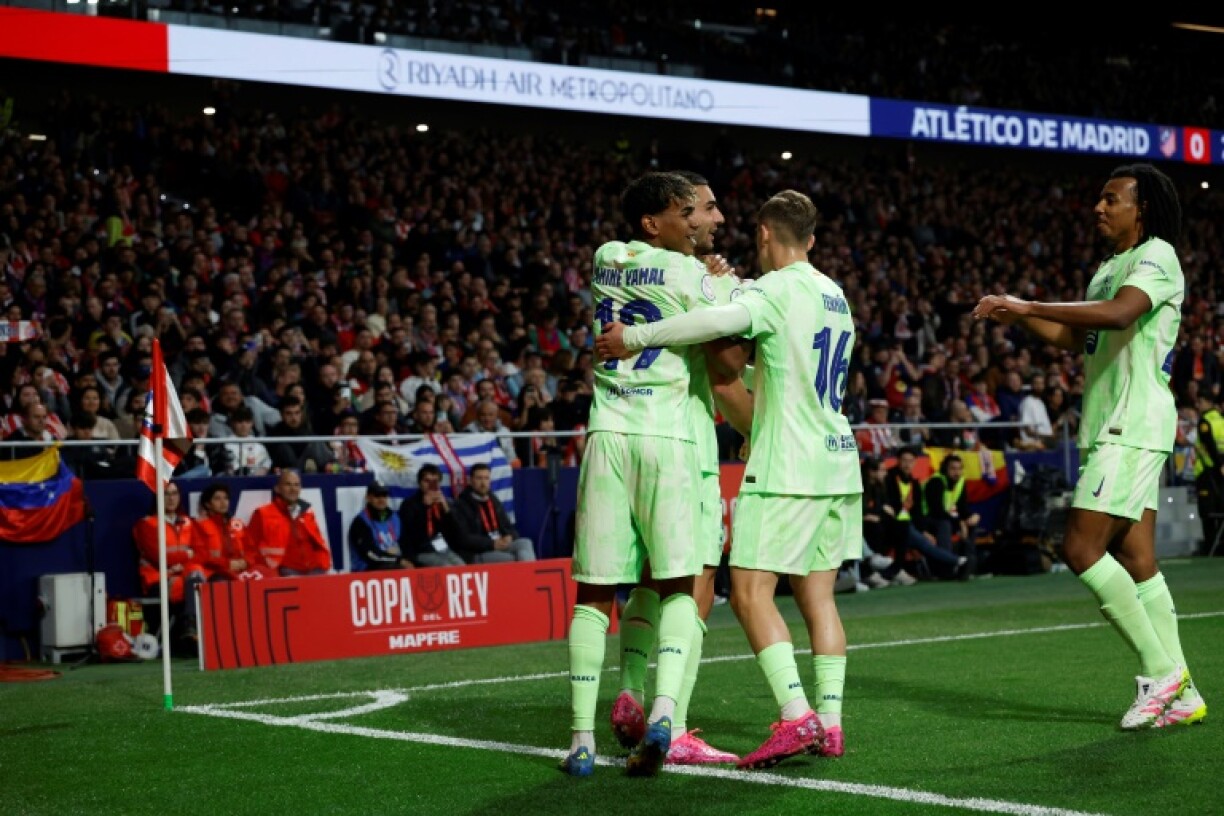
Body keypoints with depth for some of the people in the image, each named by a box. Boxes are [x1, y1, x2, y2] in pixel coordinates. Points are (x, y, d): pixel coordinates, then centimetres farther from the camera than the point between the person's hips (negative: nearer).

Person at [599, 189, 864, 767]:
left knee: (751, 591, -8)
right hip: (837, 463, 9)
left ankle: (796, 716, -18)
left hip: (786, 470, -9)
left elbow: (724, 320, -32)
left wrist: (634, 336, -26)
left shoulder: (778, 289, -11)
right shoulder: (834, 295, 16)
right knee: (817, 595, 10)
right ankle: (829, 724, 7)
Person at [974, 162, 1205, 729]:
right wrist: (1018, 316, 12)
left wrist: (1029, 305, -28)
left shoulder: (1156, 255, -8)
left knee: (1082, 549, -14)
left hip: (1133, 426, -9)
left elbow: (1120, 313, -27)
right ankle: (1180, 696, 8)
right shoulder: (1109, 268, 22)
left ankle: (1160, 670, -6)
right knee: (1136, 561, 6)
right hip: (1110, 427, 9)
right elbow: (1074, 337, 29)